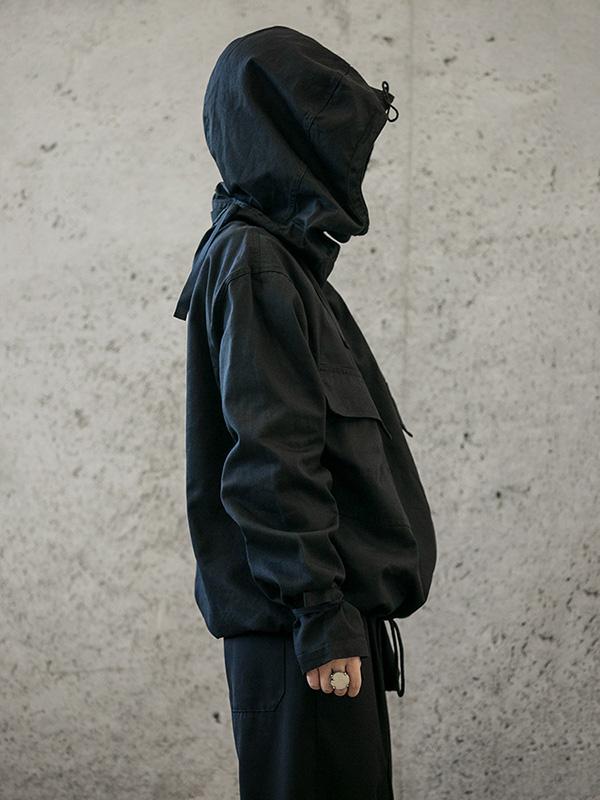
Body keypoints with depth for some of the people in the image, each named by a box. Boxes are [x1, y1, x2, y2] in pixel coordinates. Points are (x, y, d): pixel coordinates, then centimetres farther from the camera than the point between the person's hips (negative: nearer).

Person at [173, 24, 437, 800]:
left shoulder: (282, 254, 18)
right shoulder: (253, 260, -12)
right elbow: (271, 462, -19)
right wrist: (323, 616, -21)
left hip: (323, 606, 10)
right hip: (301, 620, -10)